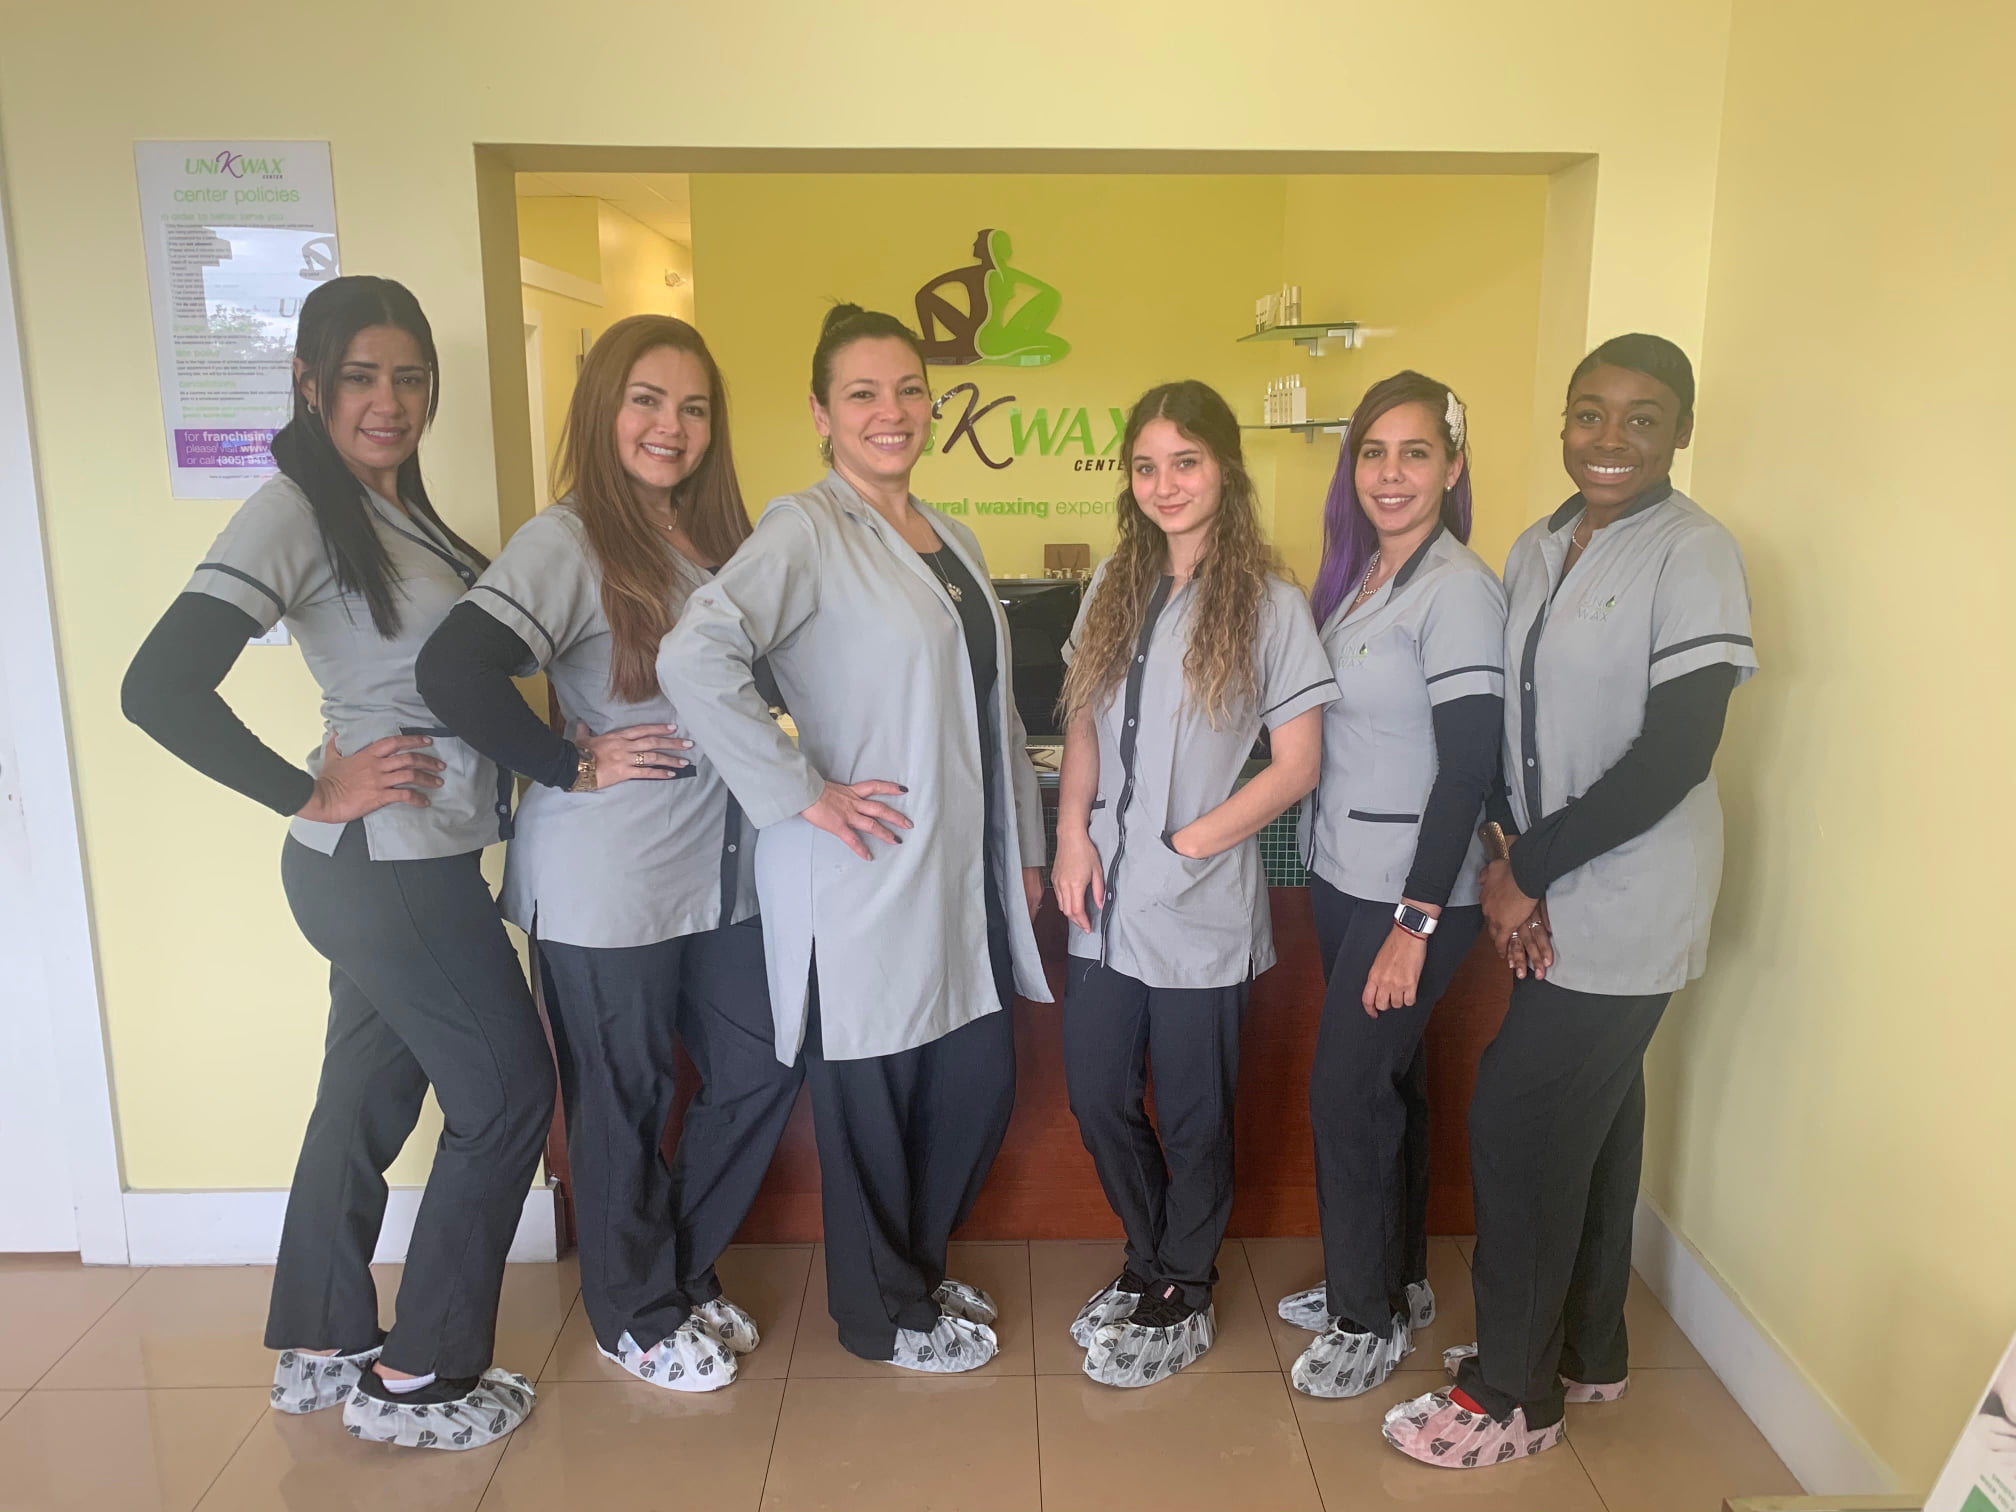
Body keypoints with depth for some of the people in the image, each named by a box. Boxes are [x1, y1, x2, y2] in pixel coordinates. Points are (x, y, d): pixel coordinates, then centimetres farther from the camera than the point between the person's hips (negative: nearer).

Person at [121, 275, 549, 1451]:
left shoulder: (403, 510, 10)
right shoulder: (295, 511, -16)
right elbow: (161, 687, -23)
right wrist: (314, 796, -18)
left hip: (408, 865, 8)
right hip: (385, 866, -8)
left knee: (369, 1097, 18)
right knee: (510, 1094, 2)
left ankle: (320, 1351, 36)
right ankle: (415, 1377, 18)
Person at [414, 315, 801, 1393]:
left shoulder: (718, 540, 10)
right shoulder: (570, 542, -13)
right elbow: (452, 673, -25)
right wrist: (574, 765, -17)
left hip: (722, 868, 7)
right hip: (608, 884, -7)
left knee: (761, 1069, 14)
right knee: (623, 1101, 9)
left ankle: (682, 1272, 37)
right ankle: (636, 1315, 32)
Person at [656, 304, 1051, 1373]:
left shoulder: (953, 541, 14)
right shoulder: (805, 530, -11)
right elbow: (694, 656, -27)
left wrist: (1026, 843, 18)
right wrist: (803, 793, -22)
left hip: (963, 871, 8)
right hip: (865, 876, -8)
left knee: (979, 1081, 15)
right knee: (871, 1099, 8)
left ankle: (920, 1266, 41)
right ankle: (886, 1313, 31)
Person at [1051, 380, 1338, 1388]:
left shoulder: (1268, 606, -8)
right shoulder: (1113, 589, 7)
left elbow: (1297, 764, -8)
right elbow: (1083, 723, 11)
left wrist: (1186, 843, -12)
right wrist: (1073, 830, -3)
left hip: (1200, 908, -5)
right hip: (1107, 899, 5)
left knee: (1191, 1112, 10)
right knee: (1097, 1096, 13)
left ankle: (1185, 1302, 32)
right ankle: (1149, 1260, 38)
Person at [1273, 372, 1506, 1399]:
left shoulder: (1459, 590, -17)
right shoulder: (1355, 574, 8)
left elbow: (1468, 767, -20)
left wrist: (1416, 922, -20)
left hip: (1412, 890, -8)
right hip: (1343, 874, 8)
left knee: (1348, 1090, -1)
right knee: (1383, 1080, 18)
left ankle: (1372, 1318, 20)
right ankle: (1391, 1280, 36)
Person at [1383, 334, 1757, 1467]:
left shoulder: (1694, 557, -14)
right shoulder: (1538, 552, 8)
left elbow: (1675, 755, -19)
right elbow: (1515, 728, 8)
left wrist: (1530, 870, -15)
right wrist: (1512, 865, -6)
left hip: (1625, 912, -7)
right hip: (1555, 900, 7)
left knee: (1520, 1122, -2)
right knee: (1592, 1122, 18)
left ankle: (1512, 1393, 17)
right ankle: (1586, 1351, 37)